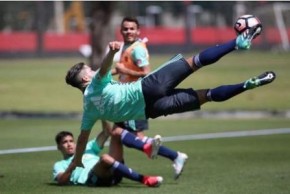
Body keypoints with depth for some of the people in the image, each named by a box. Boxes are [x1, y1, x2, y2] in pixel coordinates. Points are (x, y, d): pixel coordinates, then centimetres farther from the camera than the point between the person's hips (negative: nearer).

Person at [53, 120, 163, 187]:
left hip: (113, 175, 6)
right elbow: (61, 181, 5)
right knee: (105, 158, -39)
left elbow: (106, 133, 29)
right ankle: (144, 180, -44)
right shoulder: (60, 165, 27)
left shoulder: (87, 149, 39)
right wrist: (71, 168, -10)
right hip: (94, 179, -6)